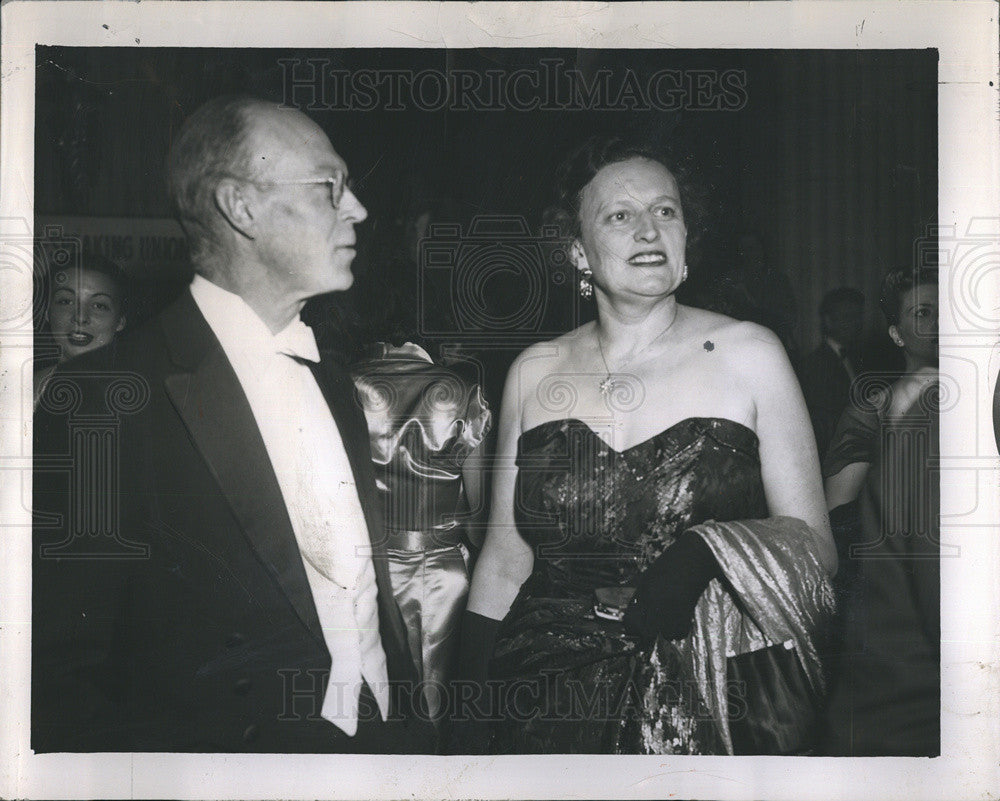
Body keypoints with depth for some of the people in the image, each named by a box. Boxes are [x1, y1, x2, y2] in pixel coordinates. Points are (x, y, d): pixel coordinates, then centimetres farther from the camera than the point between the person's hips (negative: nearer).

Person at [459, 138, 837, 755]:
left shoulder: (747, 353, -4)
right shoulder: (535, 372, 2)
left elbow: (815, 543, -2)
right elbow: (504, 559, 6)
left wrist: (705, 550, -21)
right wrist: (467, 718, 2)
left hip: (712, 714, -1)